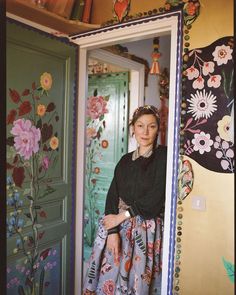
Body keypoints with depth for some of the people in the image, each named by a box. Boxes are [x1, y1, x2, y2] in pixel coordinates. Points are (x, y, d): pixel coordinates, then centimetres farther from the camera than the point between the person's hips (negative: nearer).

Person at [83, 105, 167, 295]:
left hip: (147, 230, -3)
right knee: (109, 278, 5)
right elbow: (112, 196, 2)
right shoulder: (125, 160, 9)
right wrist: (112, 231, -11)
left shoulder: (163, 156, -4)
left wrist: (123, 215, -10)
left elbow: (157, 197, -13)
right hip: (119, 228, 4)